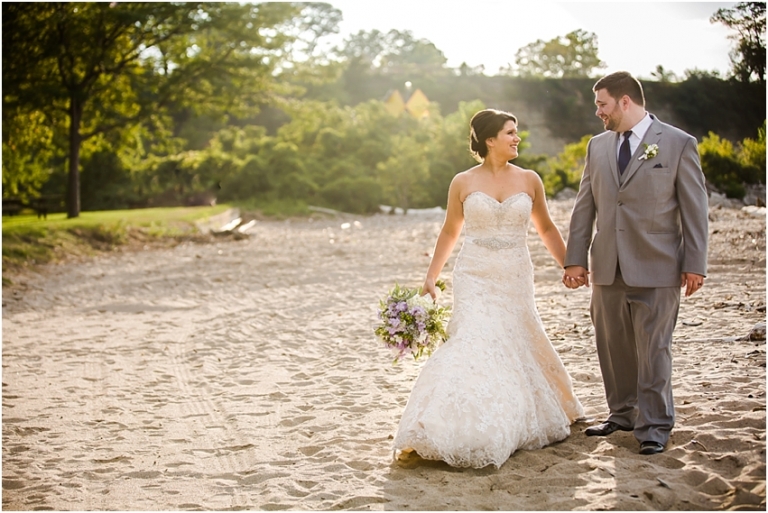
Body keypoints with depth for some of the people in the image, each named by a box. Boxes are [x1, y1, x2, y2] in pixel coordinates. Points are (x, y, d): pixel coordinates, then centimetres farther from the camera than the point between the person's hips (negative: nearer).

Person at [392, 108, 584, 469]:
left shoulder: (529, 180, 3)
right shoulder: (463, 183, 0)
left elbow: (546, 228, 14)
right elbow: (449, 232, 11)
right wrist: (431, 277, 8)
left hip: (515, 278, 2)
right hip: (475, 277, -2)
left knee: (516, 344, 8)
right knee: (474, 344, -13)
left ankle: (515, 424, 29)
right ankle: (465, 434, -7)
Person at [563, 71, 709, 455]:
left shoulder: (678, 144, -2)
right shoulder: (598, 146, 11)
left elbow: (694, 208, -2)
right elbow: (584, 207, 12)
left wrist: (695, 264, -6)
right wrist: (575, 258, 6)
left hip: (656, 268, -5)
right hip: (608, 267, 5)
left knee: (653, 349, -1)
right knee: (612, 346, 11)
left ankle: (654, 426, 9)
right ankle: (623, 413, 26)